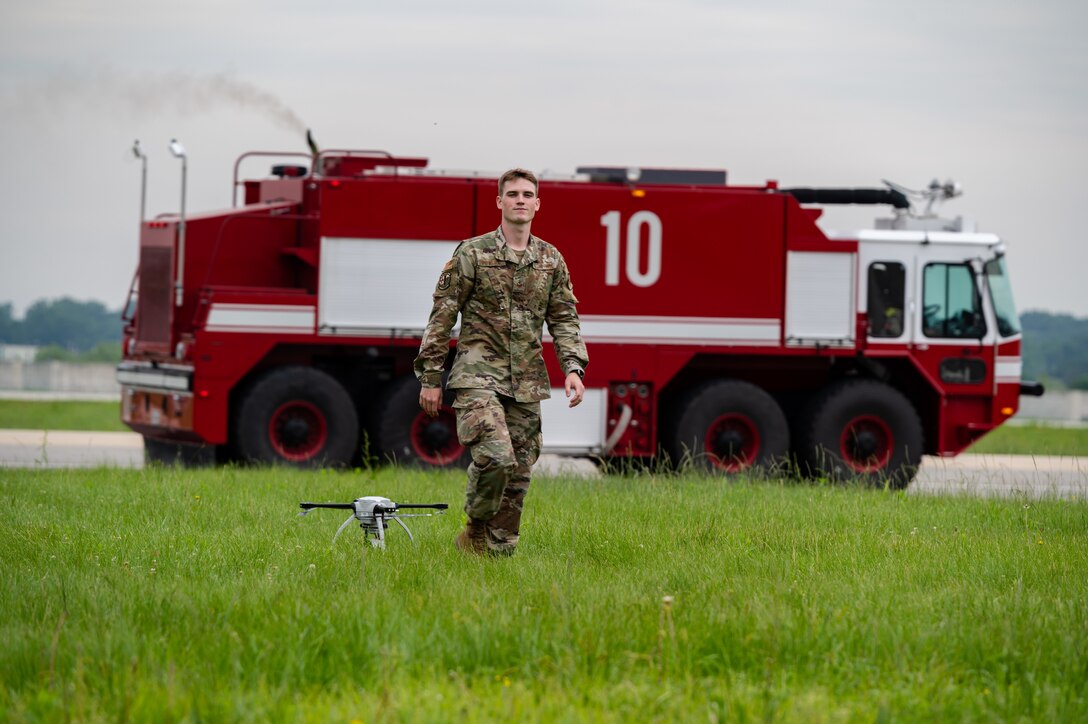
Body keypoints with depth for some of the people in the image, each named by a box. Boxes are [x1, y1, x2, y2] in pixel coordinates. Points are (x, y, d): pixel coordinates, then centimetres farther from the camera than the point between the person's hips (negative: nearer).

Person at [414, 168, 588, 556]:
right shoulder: (472, 254, -2)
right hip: (478, 375, -5)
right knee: (495, 456, -22)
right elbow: (442, 317, 0)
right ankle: (475, 529, 1)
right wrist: (431, 379, -3)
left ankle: (497, 550, 14)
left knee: (518, 474, 4)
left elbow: (564, 320, 12)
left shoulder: (552, 261, 10)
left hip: (526, 384, 5)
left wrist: (573, 368, -4)